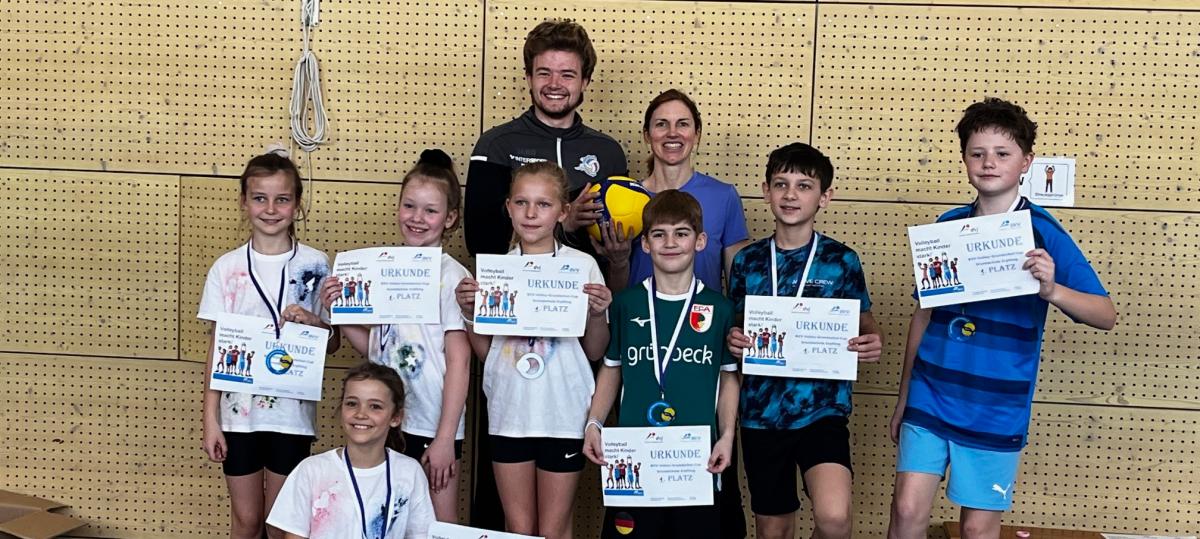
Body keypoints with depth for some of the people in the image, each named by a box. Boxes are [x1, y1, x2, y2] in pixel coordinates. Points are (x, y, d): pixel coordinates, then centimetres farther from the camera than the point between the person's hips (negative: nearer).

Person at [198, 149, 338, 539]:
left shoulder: (315, 266, -2)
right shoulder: (226, 268, 0)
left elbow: (333, 343, 4)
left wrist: (311, 321, -17)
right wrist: (210, 418, -2)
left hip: (292, 411, -1)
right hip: (239, 410, 1)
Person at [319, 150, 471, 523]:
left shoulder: (451, 276, -12)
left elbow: (459, 360, -12)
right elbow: (373, 347, 11)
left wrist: (445, 438, -13)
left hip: (432, 423, -5)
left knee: (440, 526, 6)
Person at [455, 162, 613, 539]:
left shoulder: (582, 266, -3)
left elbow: (595, 352, 2)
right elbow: (484, 351, 8)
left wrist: (597, 315, -16)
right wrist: (469, 313, -7)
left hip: (564, 415, -2)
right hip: (508, 413, 2)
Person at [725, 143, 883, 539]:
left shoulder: (842, 260, -2)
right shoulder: (747, 260, 4)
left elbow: (864, 323, 9)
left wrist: (872, 343, -13)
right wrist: (732, 341, -9)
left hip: (822, 406, -2)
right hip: (761, 410, 3)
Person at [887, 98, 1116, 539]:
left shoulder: (1043, 234, -6)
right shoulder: (947, 226, 4)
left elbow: (1106, 315, -9)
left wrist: (1051, 290, -30)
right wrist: (903, 397, 15)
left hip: (997, 411, -2)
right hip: (929, 399, 3)